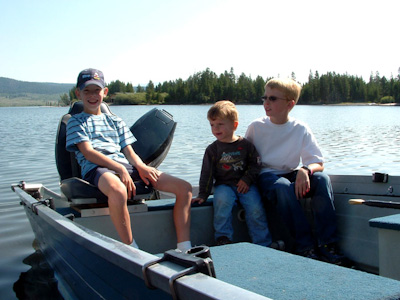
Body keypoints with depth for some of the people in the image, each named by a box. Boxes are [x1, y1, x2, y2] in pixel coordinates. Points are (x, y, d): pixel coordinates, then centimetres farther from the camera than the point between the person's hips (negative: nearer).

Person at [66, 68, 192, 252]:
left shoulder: (115, 121, 29)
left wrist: (141, 167, -5)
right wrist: (120, 168, -17)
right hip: (96, 168, -6)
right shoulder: (76, 122, 14)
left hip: (125, 166, 6)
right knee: (118, 191, -46)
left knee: (184, 188, -9)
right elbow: (88, 152, -3)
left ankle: (184, 248, -11)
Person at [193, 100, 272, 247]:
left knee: (255, 207, -22)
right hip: (224, 185, 0)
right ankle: (223, 238, -20)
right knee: (222, 200, -32)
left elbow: (255, 165, 7)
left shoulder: (245, 144, 6)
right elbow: (207, 173, 6)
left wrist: (247, 179, -9)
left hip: (245, 184, 0)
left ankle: (263, 244, -8)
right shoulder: (212, 149, 7)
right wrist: (203, 195, 0)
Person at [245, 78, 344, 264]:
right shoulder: (256, 127, -3)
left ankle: (327, 245, -26)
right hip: (267, 176, -2)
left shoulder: (300, 129, -2)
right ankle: (306, 247, -31)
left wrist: (305, 170, -28)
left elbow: (318, 163, -5)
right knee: (283, 187, -36)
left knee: (322, 178, -27)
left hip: (293, 175, 2)